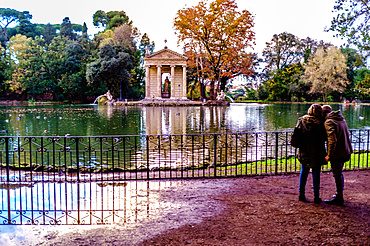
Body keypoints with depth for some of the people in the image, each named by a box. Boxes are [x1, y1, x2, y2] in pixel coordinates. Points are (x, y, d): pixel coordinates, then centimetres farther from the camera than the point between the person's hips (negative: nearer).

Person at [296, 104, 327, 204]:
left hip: (304, 152, 4)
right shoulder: (320, 124, -15)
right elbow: (324, 138, -8)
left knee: (304, 172, 15)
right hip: (316, 153, -4)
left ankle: (301, 194, 19)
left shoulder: (302, 121, -1)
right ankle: (316, 197, 11)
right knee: (316, 174, 5)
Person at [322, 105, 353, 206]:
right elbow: (347, 134, 19)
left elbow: (332, 140, -25)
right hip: (346, 152, 9)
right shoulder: (341, 119, 10)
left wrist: (329, 155, -17)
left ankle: (339, 198, 11)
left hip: (337, 153, -9)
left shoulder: (329, 122, -17)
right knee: (339, 173, 21)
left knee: (337, 175, 2)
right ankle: (339, 194, 32)